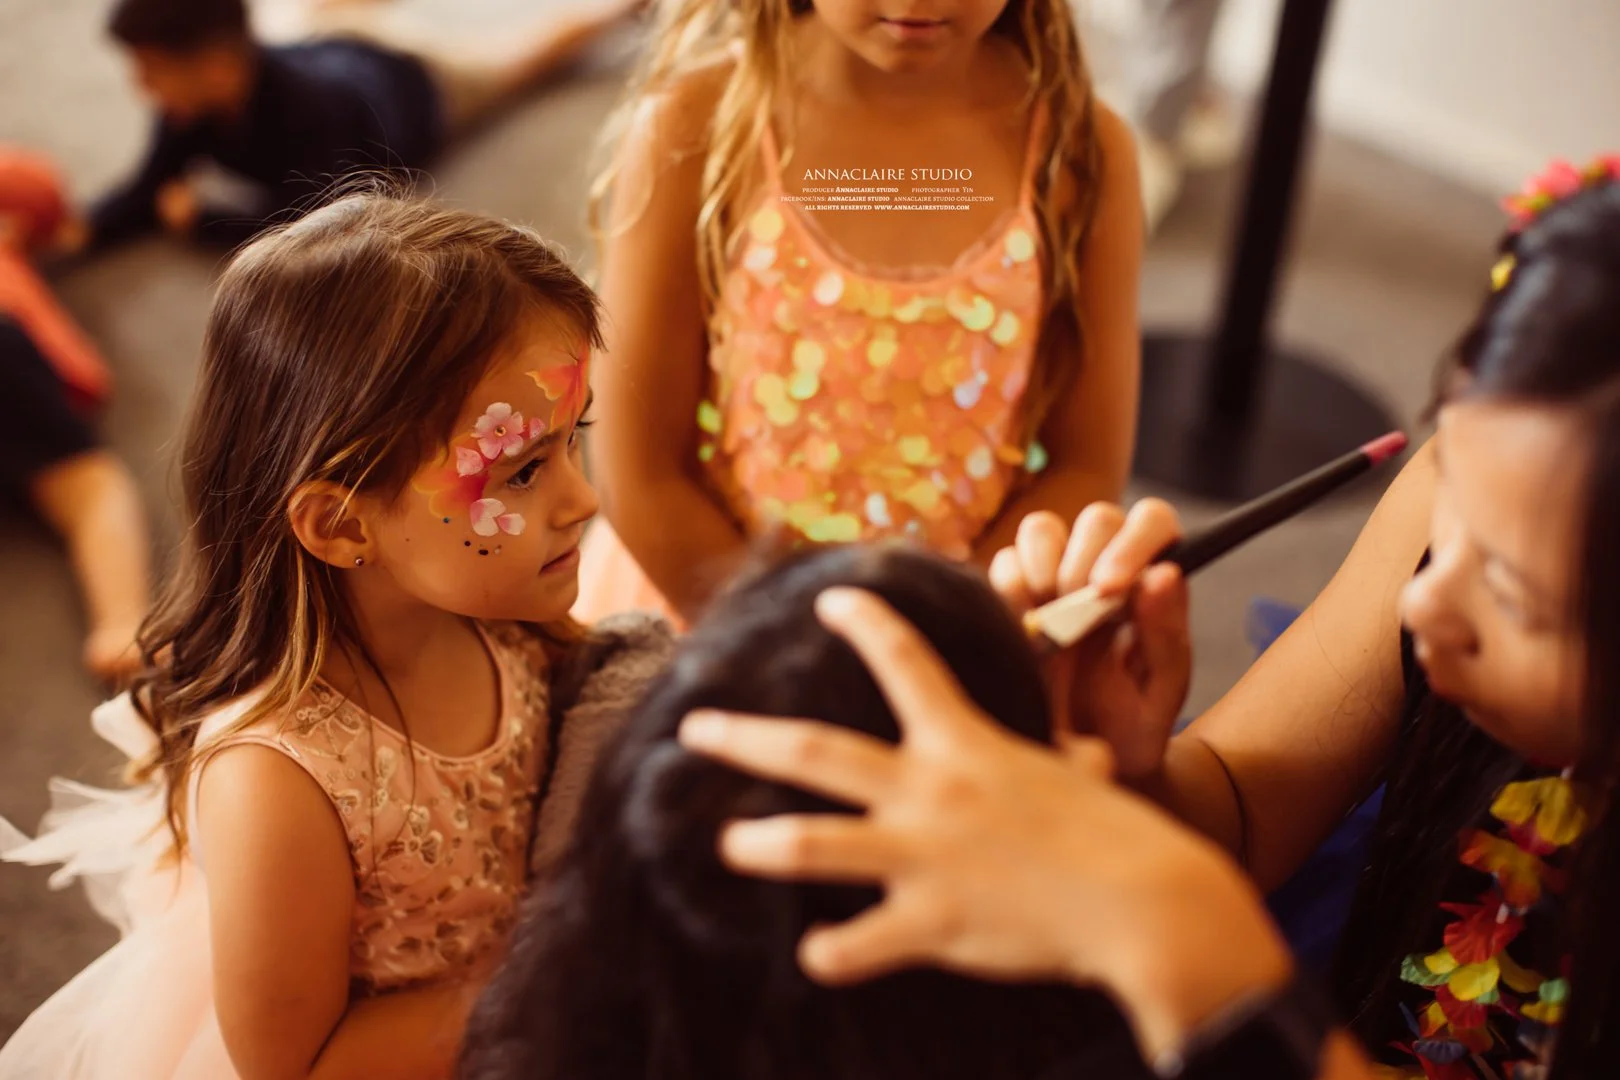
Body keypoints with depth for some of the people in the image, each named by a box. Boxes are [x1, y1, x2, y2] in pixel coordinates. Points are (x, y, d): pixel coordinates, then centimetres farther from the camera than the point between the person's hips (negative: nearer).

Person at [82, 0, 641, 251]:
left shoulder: (301, 105, -50)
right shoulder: (194, 98, -32)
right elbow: (149, 192, -26)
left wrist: (200, 217, -43)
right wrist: (80, 229, -44)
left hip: (412, 87, -4)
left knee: (523, 59, 21)